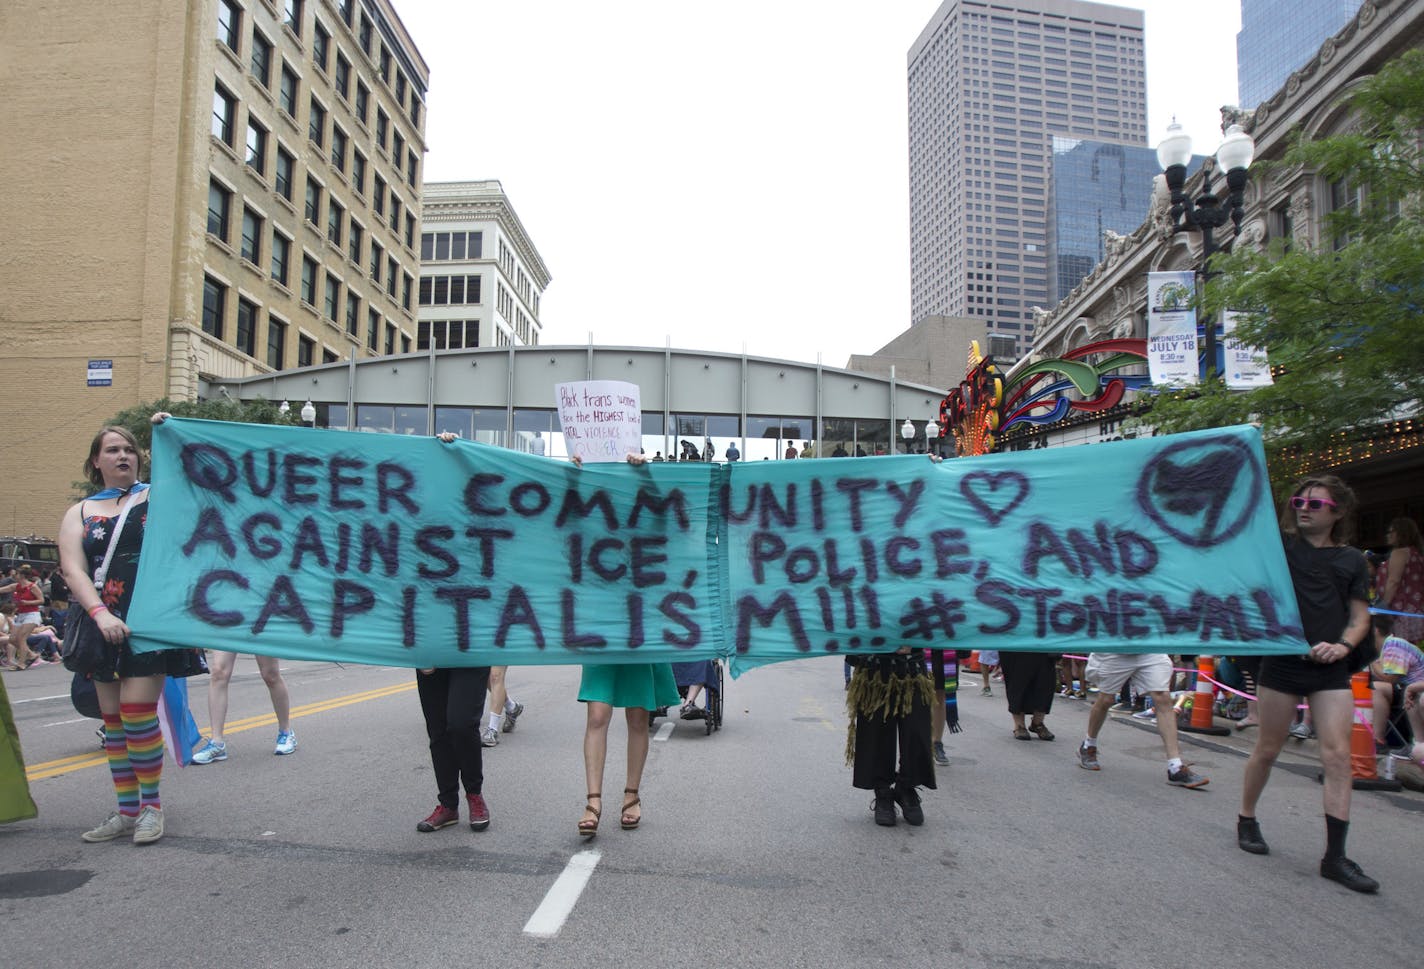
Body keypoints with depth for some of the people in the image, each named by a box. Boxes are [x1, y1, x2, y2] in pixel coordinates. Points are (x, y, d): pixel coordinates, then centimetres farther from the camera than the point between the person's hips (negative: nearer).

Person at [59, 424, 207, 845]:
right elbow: (72, 569, -1)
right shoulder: (80, 513, 12)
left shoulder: (157, 495, 7)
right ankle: (127, 810, 17)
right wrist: (100, 614, -16)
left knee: (137, 712, -10)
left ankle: (151, 805, 4)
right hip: (104, 625, 4)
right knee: (113, 718, 7)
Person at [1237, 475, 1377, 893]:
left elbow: (1360, 618, 9)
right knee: (1267, 750, 7)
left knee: (1337, 754, -6)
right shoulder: (1280, 544, 4)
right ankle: (1246, 820, 28)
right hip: (1281, 662, -2)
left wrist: (1343, 646, -8)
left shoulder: (1351, 560, 9)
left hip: (1330, 670, 2)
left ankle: (1335, 856, -1)